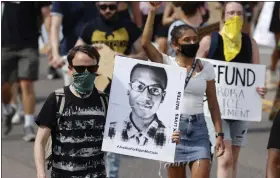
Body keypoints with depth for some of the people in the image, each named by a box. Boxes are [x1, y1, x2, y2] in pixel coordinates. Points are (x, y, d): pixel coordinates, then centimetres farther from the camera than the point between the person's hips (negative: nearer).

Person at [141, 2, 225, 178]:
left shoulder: (206, 68, 4)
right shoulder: (167, 63, -1)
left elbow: (213, 103, 7)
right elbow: (146, 43, -17)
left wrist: (220, 134, 2)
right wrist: (152, 11, -24)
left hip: (198, 128, 1)